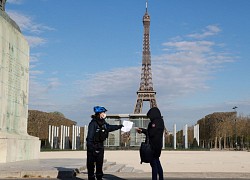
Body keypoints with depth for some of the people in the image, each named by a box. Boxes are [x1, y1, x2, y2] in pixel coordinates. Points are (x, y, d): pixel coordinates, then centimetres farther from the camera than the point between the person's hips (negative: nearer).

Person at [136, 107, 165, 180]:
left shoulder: (156, 122, -16)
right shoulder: (159, 121, 13)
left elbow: (151, 133, -19)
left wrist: (142, 130, -6)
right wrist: (142, 130, 7)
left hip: (154, 146, -10)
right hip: (156, 145, 10)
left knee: (153, 163, -6)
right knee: (157, 163, 16)